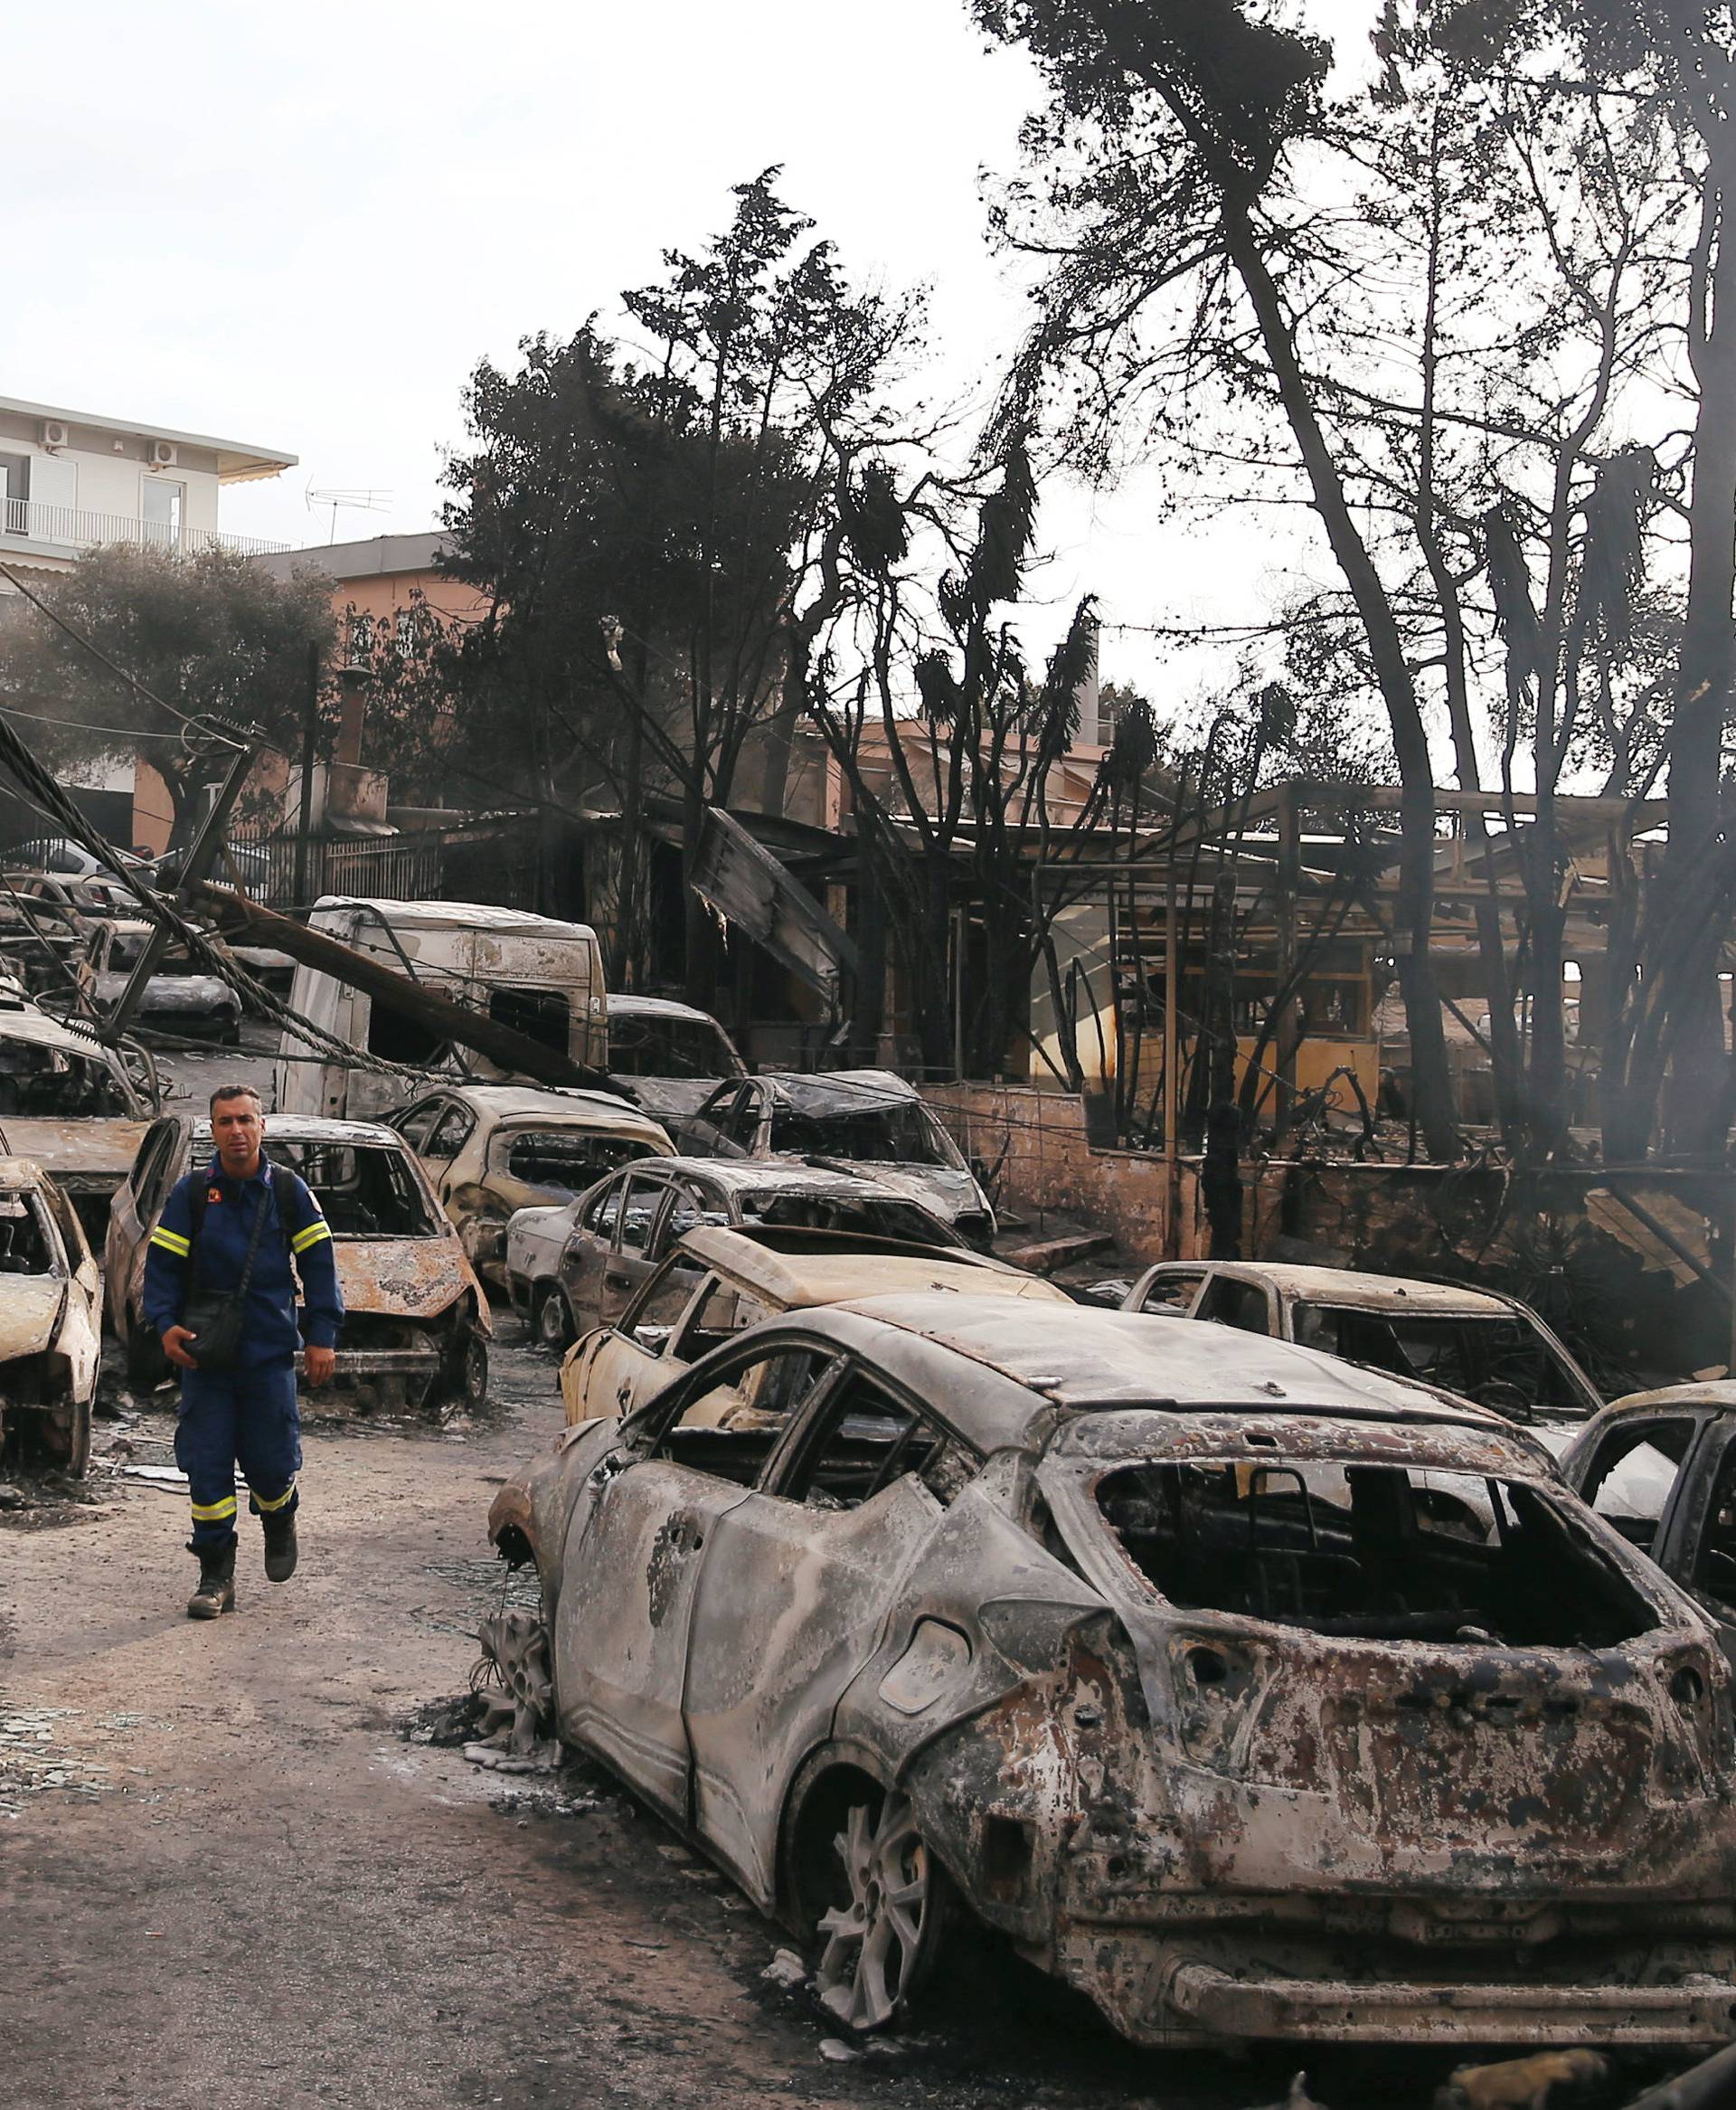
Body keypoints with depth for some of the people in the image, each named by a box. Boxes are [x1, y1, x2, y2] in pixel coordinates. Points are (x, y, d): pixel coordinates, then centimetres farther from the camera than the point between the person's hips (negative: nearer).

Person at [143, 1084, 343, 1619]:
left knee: (271, 1464, 1)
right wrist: (165, 1323, -11)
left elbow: (317, 1260, 5)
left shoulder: (287, 1190, 2)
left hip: (271, 1354, 0)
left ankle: (279, 1521, 36)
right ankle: (215, 1578, 9)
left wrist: (322, 1336, 0)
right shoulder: (192, 1193, 0)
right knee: (207, 1467, -1)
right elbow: (162, 1262, 4)